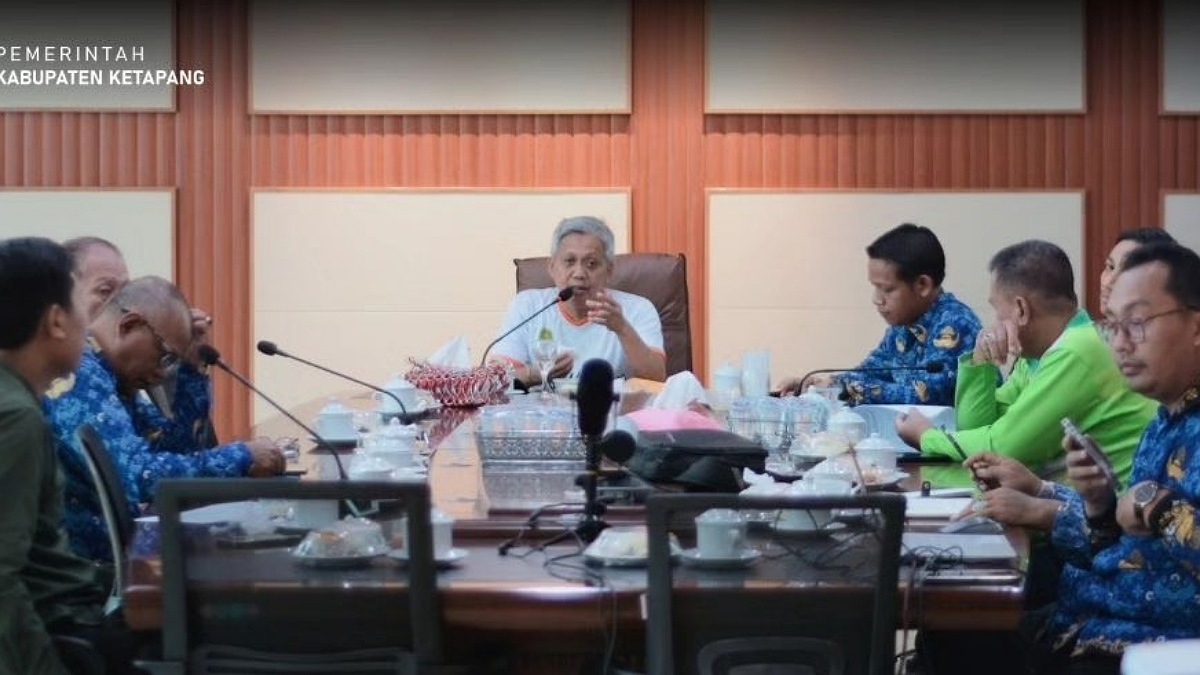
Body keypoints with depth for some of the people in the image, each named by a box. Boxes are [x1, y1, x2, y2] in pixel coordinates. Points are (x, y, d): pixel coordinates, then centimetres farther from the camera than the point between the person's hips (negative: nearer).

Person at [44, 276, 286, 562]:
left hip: (110, 550, 9)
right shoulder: (76, 372, -18)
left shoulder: (107, 375, 11)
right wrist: (243, 458, -19)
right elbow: (136, 476, -28)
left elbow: (181, 448, 16)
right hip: (79, 564, -9)